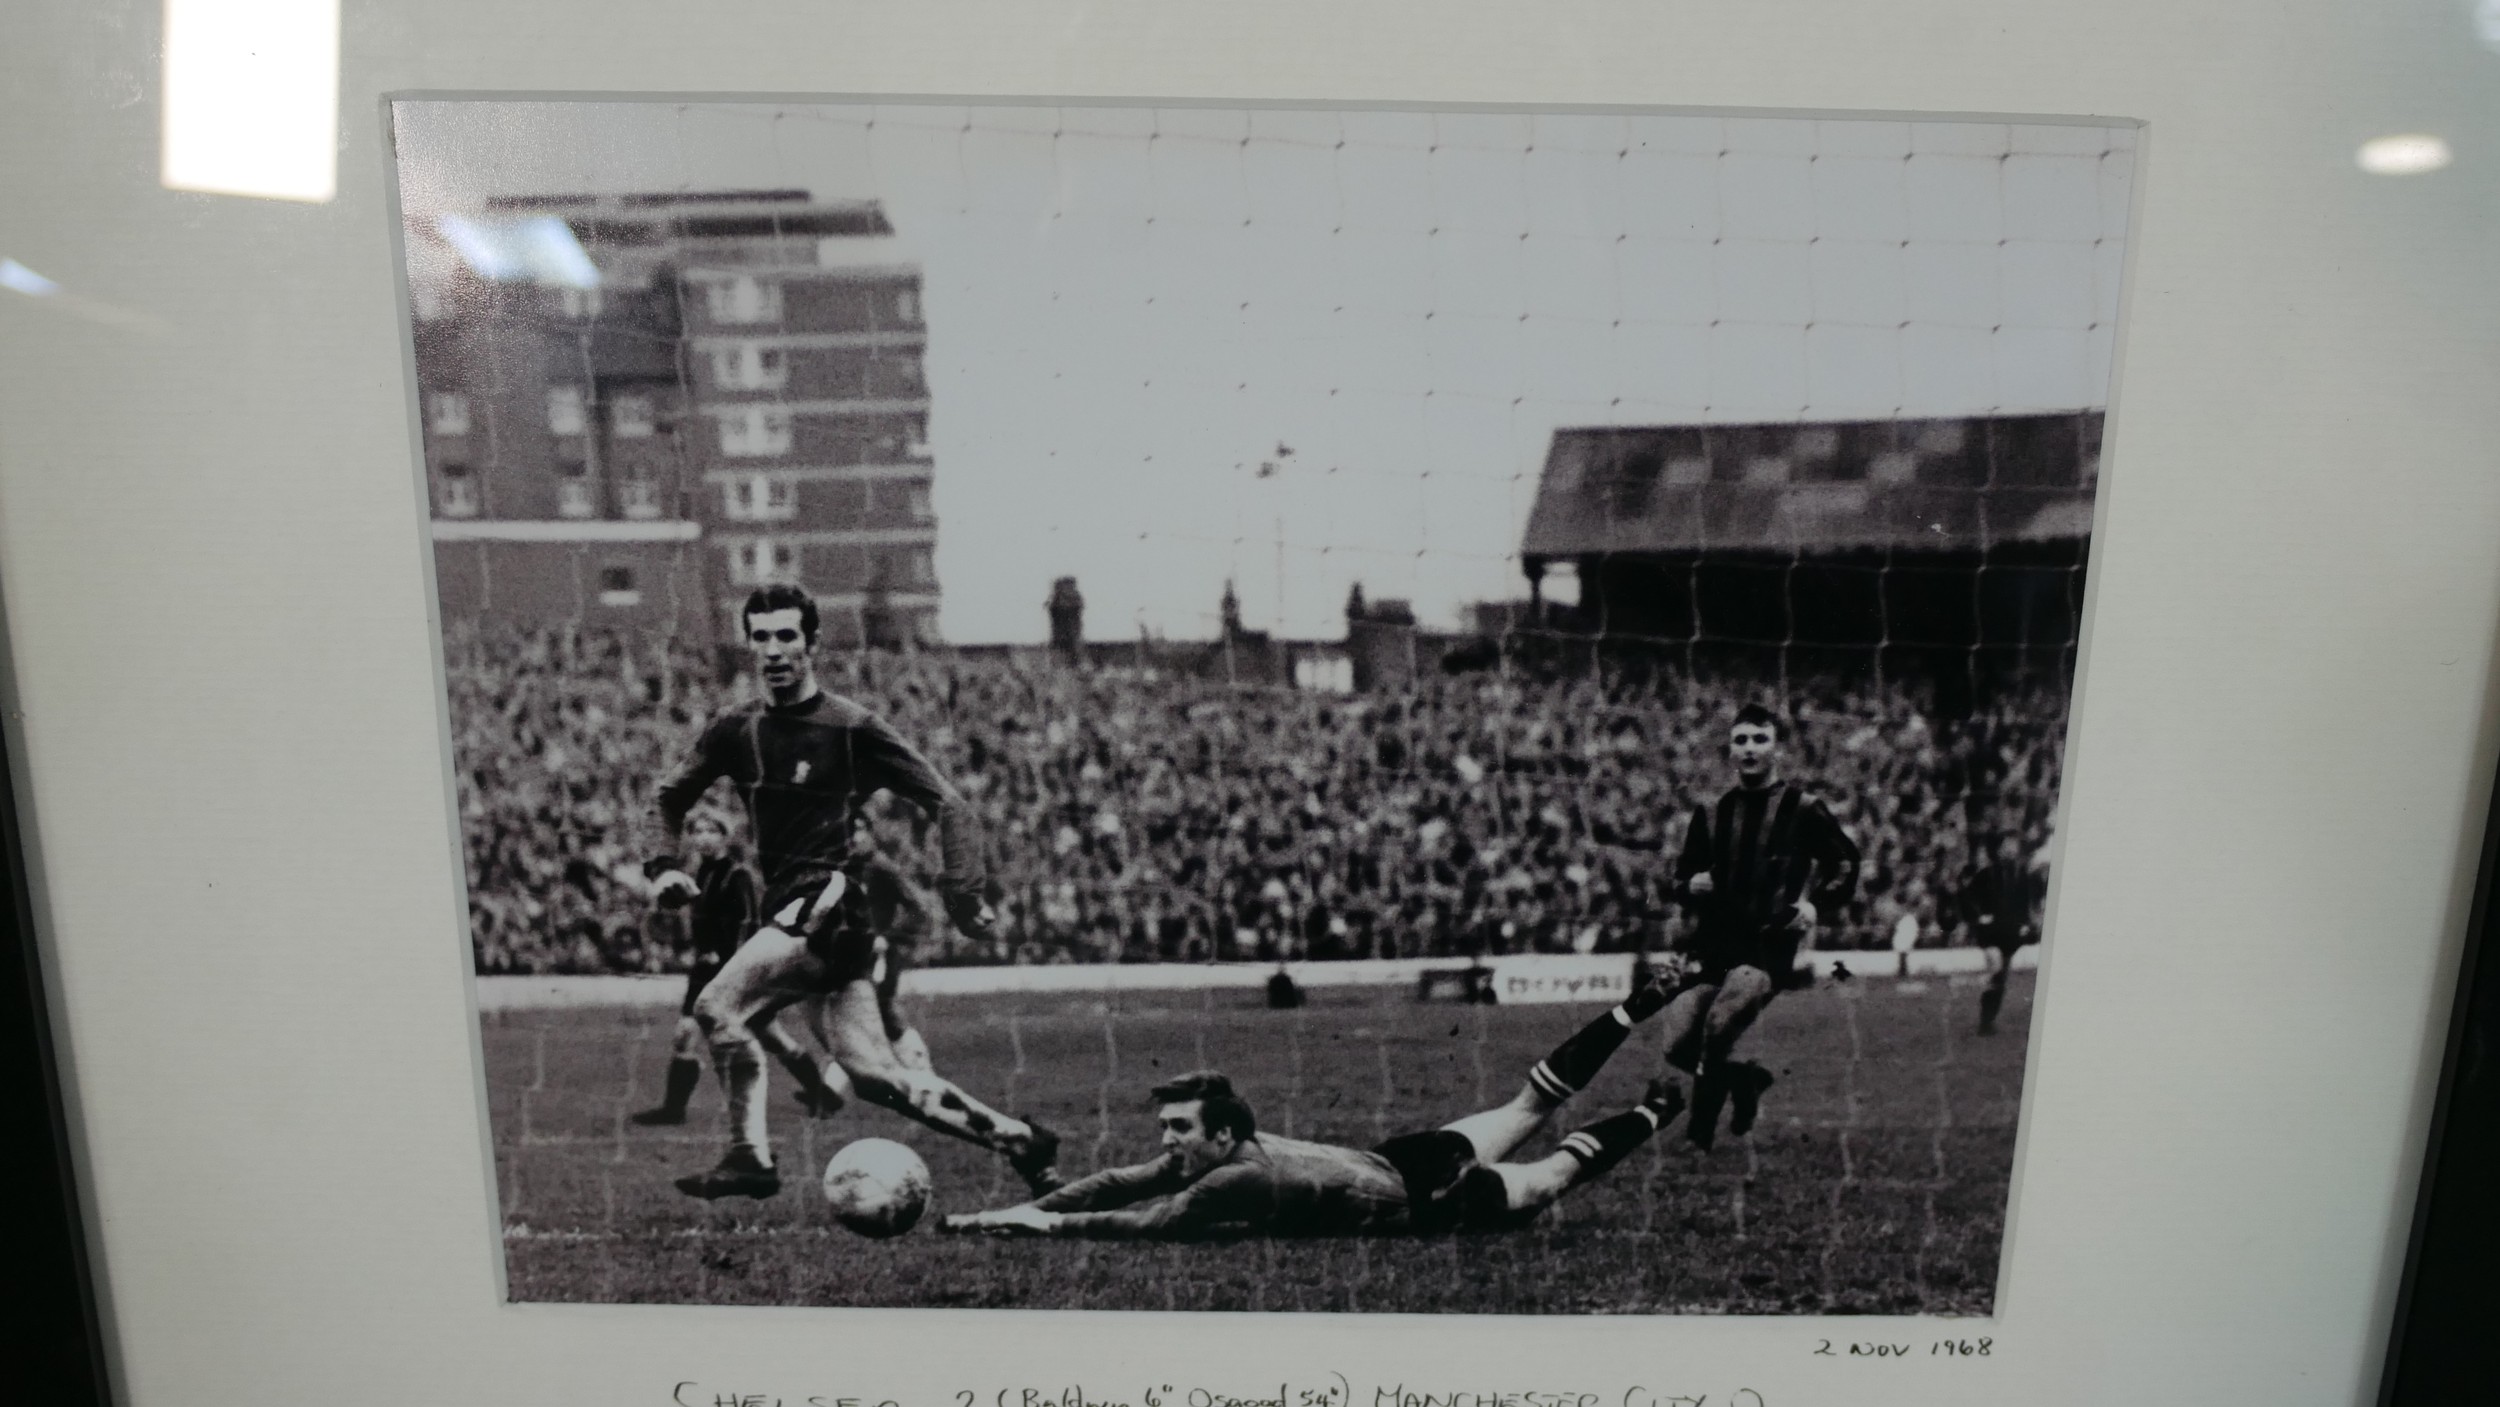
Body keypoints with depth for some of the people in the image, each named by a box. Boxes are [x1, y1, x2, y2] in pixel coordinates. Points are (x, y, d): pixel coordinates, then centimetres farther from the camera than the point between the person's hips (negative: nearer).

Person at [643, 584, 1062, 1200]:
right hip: (792, 909, 6)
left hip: (833, 903, -6)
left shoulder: (853, 728, -5)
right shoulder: (735, 729, 10)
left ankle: (750, 1157, -1)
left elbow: (946, 803, -3)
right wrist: (664, 865, 6)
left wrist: (962, 893, -11)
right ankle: (1016, 1137, 11)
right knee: (873, 1070, 2)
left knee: (717, 1007, -16)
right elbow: (670, 796, 24)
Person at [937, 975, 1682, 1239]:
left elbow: (1149, 1222, -41)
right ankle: (1640, 1007, 27)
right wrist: (1023, 1208, -21)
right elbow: (1115, 1183, -11)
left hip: (1425, 1199, -6)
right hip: (1390, 1165, 6)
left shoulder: (1244, 1177, -34)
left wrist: (1046, 1222, -40)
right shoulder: (1202, 1155, -12)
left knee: (1551, 1178, 13)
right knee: (1525, 1112, 19)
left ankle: (1656, 1109, 26)